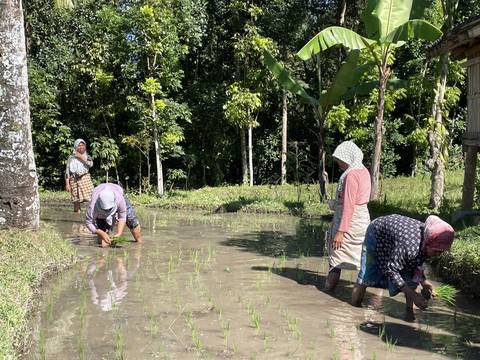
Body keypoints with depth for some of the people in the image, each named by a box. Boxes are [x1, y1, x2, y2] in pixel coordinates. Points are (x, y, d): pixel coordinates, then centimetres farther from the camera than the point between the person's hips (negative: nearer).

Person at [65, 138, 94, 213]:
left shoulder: (87, 156, 13)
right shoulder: (71, 158, 7)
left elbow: (91, 164, -10)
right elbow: (67, 171, 4)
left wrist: (81, 157, -8)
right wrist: (67, 184, -3)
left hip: (85, 178, 1)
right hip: (75, 180, -1)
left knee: (92, 198, -14)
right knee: (77, 200, -2)